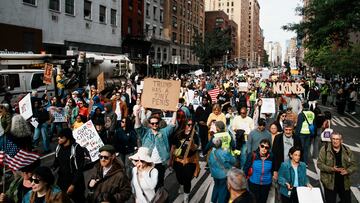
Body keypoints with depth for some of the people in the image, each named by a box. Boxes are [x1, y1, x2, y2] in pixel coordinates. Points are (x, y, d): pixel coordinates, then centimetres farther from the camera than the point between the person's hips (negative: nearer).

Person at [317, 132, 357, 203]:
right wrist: (331, 169, -22)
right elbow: (319, 164, -9)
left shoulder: (347, 151, 1)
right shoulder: (325, 149, -7)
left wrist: (347, 171, -17)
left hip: (345, 183, 3)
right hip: (329, 183, -3)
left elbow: (354, 165, 3)